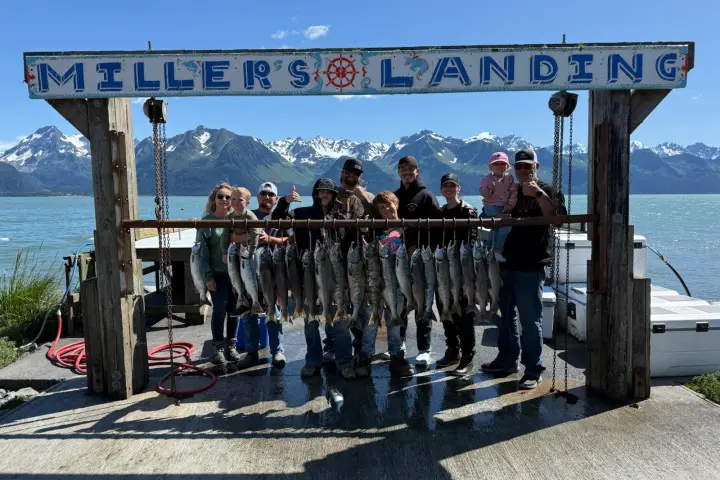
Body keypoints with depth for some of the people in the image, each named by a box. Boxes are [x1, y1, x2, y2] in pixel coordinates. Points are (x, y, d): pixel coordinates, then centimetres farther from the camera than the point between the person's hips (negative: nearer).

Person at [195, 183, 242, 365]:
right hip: (218, 274, -3)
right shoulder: (207, 221, -4)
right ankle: (218, 348, 13)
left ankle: (231, 346, 21)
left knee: (234, 310, 9)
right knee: (219, 310, 0)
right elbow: (203, 250, -5)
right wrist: (208, 276, -10)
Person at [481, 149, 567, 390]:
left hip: (530, 267, -6)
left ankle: (533, 370, 7)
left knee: (530, 320, -3)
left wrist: (538, 194, -21)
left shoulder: (547, 191, 1)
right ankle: (507, 359, 29)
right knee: (504, 316, 15)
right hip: (506, 264, 7)